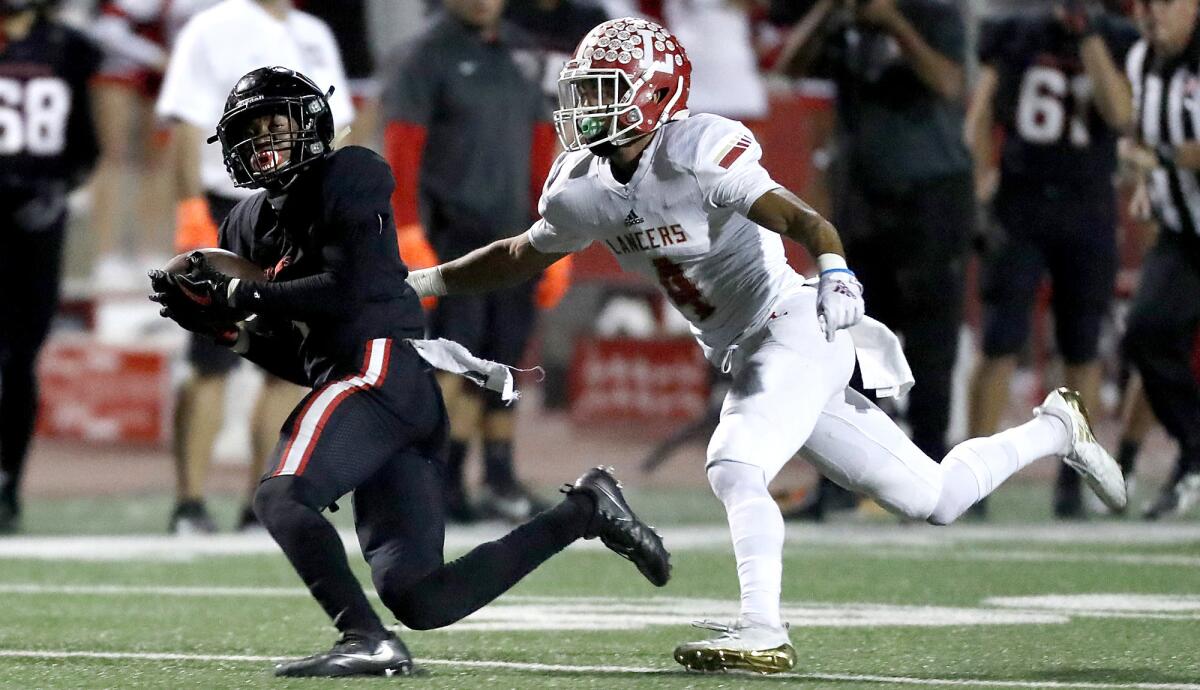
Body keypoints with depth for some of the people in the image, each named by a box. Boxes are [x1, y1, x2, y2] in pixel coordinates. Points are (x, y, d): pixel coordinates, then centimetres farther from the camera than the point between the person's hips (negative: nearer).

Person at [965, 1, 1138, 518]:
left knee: (1081, 349, 4)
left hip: (1088, 212, 0)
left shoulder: (1115, 43, 2)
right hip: (1019, 210, 0)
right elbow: (980, 121, 5)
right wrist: (980, 195, -8)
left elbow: (1120, 116, -13)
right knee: (1000, 344, -7)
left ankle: (1071, 477, 13)